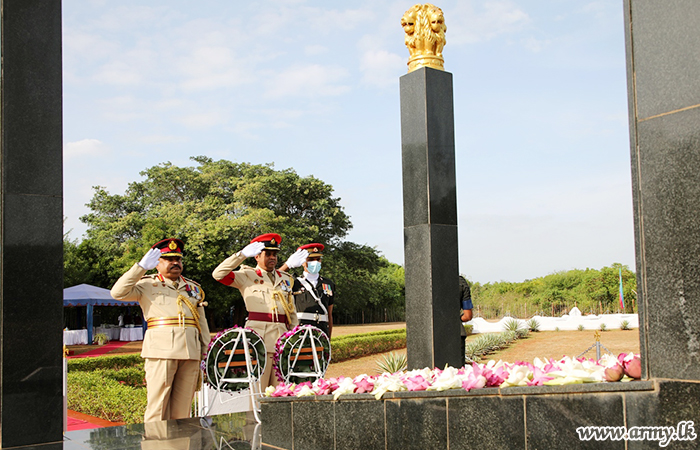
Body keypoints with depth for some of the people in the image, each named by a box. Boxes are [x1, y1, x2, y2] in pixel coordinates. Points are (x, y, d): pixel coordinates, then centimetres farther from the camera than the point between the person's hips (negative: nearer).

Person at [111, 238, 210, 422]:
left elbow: (202, 321, 22)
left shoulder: (193, 287, 23)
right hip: (161, 352, -4)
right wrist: (141, 267, -9)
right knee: (157, 407, -7)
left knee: (183, 409, 3)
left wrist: (205, 352, 14)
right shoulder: (147, 285, 11)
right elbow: (118, 292, -6)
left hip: (190, 352, 4)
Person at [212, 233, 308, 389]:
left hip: (282, 339, 5)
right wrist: (242, 254, -12)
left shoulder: (285, 279, 21)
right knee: (258, 389, -8)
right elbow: (218, 274, -8)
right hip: (259, 337, -4)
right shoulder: (247, 276, 7)